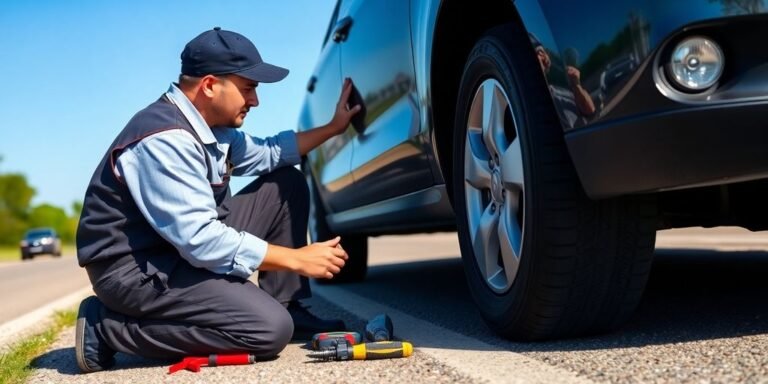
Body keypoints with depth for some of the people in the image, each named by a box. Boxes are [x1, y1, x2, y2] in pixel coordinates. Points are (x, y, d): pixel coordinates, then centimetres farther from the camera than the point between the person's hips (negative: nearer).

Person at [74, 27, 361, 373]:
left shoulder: (212, 127, 5)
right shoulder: (164, 140, -25)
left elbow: (265, 154, 25)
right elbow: (201, 242, -30)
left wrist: (332, 128, 18)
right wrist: (297, 259, -23)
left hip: (187, 245, 10)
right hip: (134, 268, -10)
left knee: (286, 184, 9)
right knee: (270, 328, -25)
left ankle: (289, 309, 14)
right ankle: (108, 326, -11)